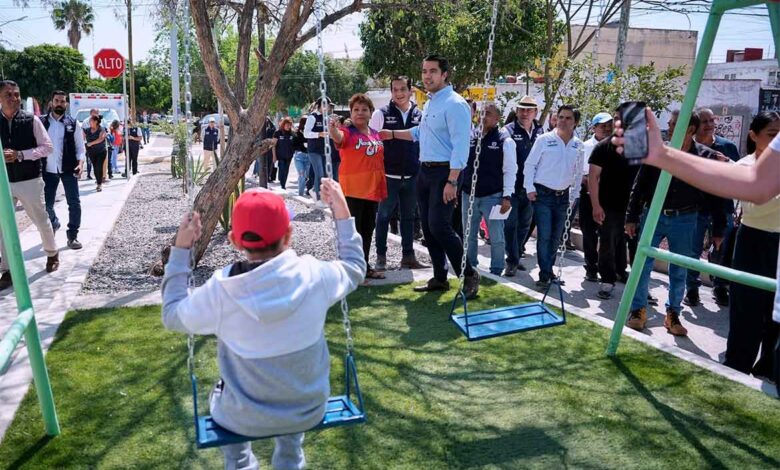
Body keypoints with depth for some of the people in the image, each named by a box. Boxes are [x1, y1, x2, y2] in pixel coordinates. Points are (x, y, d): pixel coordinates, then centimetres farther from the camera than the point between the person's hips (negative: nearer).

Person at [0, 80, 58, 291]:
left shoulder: (31, 120, -5)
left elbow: (47, 146, -6)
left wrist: (20, 154, -18)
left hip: (29, 180, -2)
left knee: (41, 220, 12)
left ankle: (52, 254, 35)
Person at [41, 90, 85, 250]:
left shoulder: (73, 124, 0)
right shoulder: (41, 122, 1)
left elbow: (80, 147, 1)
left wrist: (80, 163, -16)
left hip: (68, 169, -1)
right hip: (48, 170, 1)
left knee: (74, 203, -6)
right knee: (46, 204, 11)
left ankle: (72, 235, 6)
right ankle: (54, 224, 41)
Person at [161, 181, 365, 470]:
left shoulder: (219, 291, -22)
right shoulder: (314, 275, -20)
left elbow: (172, 316, -1)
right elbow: (354, 268, 3)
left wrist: (180, 250, 1)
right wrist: (342, 213, 8)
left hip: (245, 420, -1)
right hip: (310, 412, 2)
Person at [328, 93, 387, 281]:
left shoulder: (375, 134, 11)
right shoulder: (348, 133, -8)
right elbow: (337, 136, -32)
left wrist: (382, 187, 18)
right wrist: (332, 127, -54)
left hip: (373, 190, 7)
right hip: (352, 190, -7)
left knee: (368, 229, 14)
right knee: (352, 230, -4)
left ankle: (365, 267, 26)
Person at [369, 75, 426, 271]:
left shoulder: (419, 115, 5)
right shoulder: (381, 114, -3)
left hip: (412, 177, 3)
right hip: (389, 176, -3)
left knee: (408, 217, 12)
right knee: (384, 216, 6)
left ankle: (408, 256, 23)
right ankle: (381, 256, 17)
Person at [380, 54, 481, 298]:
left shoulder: (454, 104, -14)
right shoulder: (429, 104, 15)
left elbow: (460, 146, -21)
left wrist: (451, 182, -26)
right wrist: (392, 134, 32)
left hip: (444, 172, -9)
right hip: (425, 171, 9)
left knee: (439, 226, -14)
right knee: (428, 226, 11)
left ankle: (469, 275, 0)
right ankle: (439, 278, 22)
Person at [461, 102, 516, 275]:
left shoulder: (505, 140, -5)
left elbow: (510, 170, -7)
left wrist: (507, 196, -13)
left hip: (492, 196, -4)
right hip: (469, 195, 4)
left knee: (496, 238, 3)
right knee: (468, 236, 15)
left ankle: (496, 273, 17)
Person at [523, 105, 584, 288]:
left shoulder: (577, 145, 7)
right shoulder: (544, 139, -5)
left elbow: (578, 172, 15)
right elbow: (530, 165, -3)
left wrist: (573, 194, 12)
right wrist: (530, 188, -9)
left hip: (563, 196, 4)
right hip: (543, 194, -4)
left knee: (556, 237, 10)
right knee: (544, 236, -8)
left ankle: (549, 270, 25)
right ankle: (544, 275, -1)